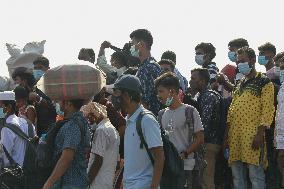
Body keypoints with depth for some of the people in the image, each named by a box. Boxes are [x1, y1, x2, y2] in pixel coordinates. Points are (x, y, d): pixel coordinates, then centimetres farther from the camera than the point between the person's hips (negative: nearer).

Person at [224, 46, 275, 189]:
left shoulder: (264, 83, 0)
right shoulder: (239, 85, 21)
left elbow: (267, 110, -8)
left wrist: (260, 134, -17)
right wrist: (227, 135, 12)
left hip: (253, 136, -7)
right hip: (235, 136, 7)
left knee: (256, 175, -9)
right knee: (237, 176, 7)